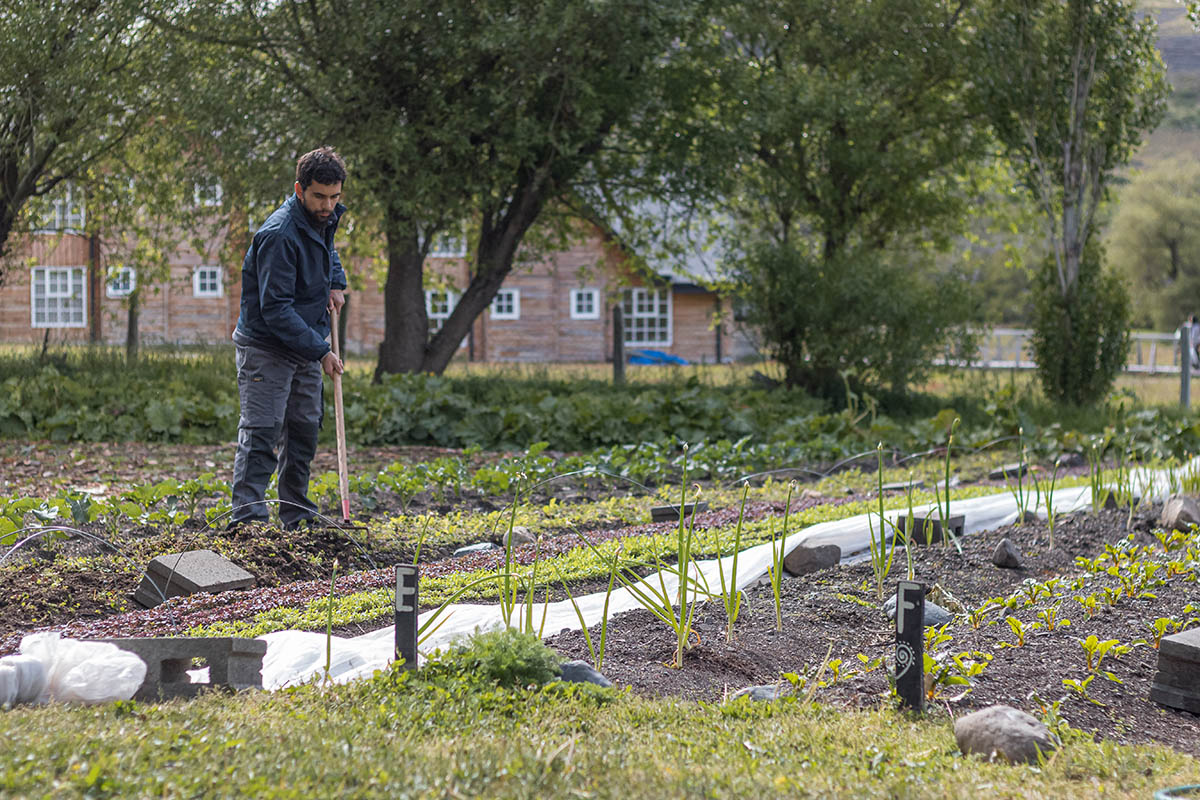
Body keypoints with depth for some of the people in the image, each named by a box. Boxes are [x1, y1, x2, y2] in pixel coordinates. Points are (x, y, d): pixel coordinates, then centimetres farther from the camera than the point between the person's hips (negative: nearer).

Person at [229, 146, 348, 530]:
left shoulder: (325, 218, 2)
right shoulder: (279, 235, -25)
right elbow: (275, 309, -27)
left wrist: (336, 282, 8)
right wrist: (320, 351, -27)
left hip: (307, 347, 8)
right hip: (266, 349, -8)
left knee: (304, 430, 12)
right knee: (261, 432, -13)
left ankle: (298, 517, 21)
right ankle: (248, 514, -14)